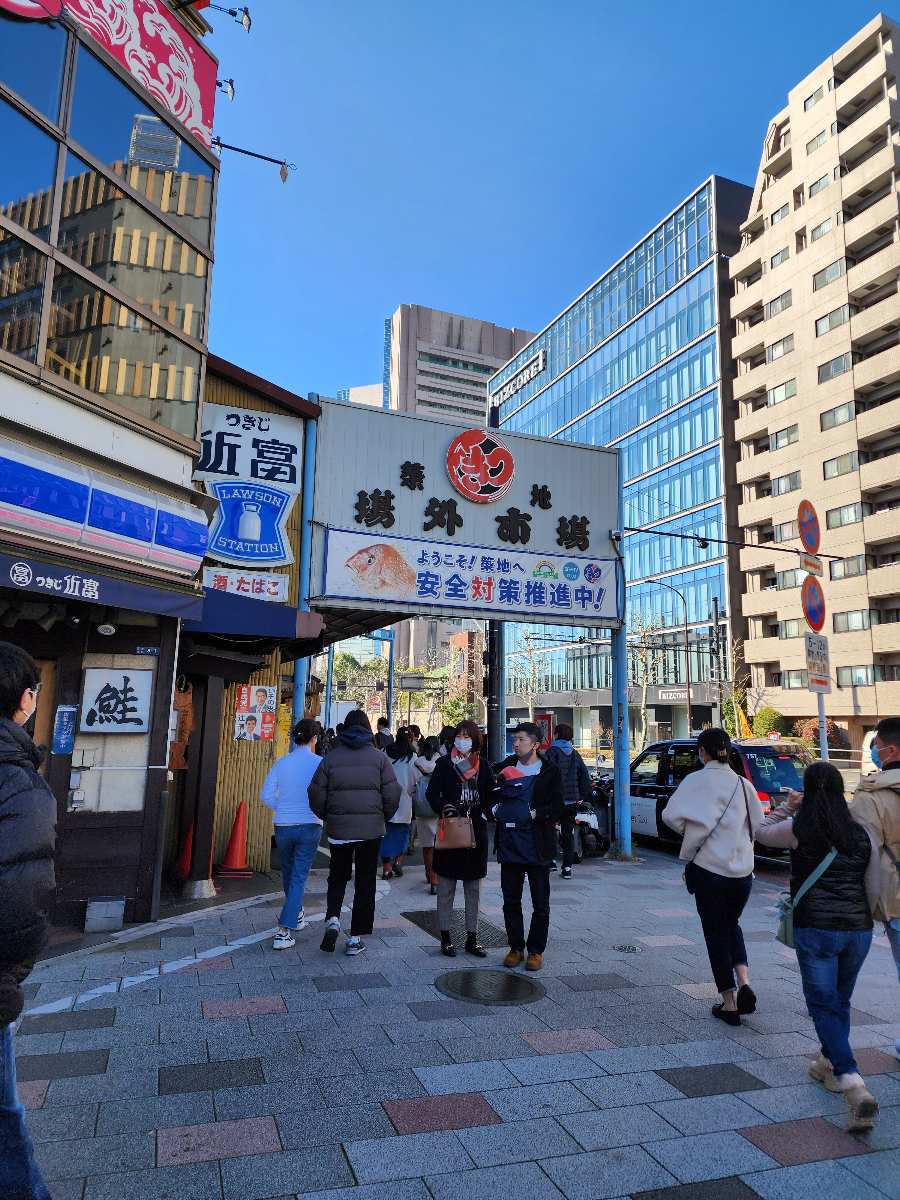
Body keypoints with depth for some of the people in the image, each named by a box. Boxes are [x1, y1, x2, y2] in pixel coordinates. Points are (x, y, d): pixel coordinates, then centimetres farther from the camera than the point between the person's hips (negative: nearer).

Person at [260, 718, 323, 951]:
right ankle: (283, 931, -3)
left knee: (288, 873, 23)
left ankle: (297, 915, 41)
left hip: (283, 826, 4)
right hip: (310, 825, -3)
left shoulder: (282, 763, 1)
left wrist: (283, 810, 12)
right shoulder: (319, 762, -9)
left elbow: (266, 795, -1)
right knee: (299, 877, 3)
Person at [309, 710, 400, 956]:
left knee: (337, 876, 19)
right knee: (365, 882, 9)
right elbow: (392, 794, -5)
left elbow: (316, 795, 0)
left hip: (338, 828, 1)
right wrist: (383, 817, 11)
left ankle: (332, 918, -3)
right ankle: (356, 937, 12)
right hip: (371, 829, -1)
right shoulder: (379, 757, -2)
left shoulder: (331, 758, 0)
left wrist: (327, 817, 16)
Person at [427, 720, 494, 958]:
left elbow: (491, 796, 11)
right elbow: (431, 793, -3)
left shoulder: (483, 766, 7)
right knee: (446, 889, 4)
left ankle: (472, 938, 20)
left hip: (476, 832, 3)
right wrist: (443, 807, -20)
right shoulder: (444, 763, 0)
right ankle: (446, 937, 15)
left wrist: (483, 814, -6)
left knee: (473, 889, 10)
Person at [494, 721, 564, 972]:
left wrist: (537, 814, -19)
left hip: (537, 846, -3)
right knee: (511, 901, 11)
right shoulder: (505, 768, 7)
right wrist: (494, 810, -4)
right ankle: (516, 948, 25)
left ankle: (536, 950, 21)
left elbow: (558, 808, -8)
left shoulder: (549, 771, -4)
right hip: (509, 845, 4)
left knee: (540, 904, 7)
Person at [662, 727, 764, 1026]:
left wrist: (690, 833, 2)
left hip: (709, 867, -4)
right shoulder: (743, 784, 2)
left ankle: (729, 1003, 15)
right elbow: (758, 825, 9)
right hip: (742, 869, 4)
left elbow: (671, 815, -17)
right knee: (731, 925, 24)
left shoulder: (696, 780, -9)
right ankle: (744, 983, 6)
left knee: (716, 932, 10)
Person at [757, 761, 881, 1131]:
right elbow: (875, 890, 7)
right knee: (841, 1002, 22)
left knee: (824, 1006, 3)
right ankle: (830, 1064, 37)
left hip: (815, 928, -4)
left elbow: (761, 834, 13)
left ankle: (855, 1087, -11)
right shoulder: (863, 834, 2)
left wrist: (779, 814, 31)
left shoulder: (797, 829, -8)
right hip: (858, 930, 5)